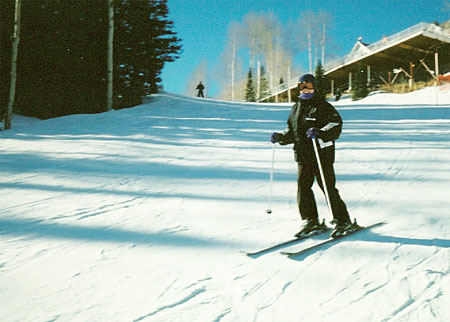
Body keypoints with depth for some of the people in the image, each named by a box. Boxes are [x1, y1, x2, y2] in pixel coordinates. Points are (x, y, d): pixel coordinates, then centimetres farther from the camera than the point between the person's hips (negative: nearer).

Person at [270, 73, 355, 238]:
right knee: (303, 186, 0)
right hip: (303, 154, 6)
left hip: (322, 153, -6)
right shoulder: (296, 108, 19)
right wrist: (280, 137, 7)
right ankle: (310, 221, 12)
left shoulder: (323, 106, -1)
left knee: (328, 187, -6)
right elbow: (292, 131, 25)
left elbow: (336, 124, -12)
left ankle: (342, 220, 6)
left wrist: (320, 133, -27)